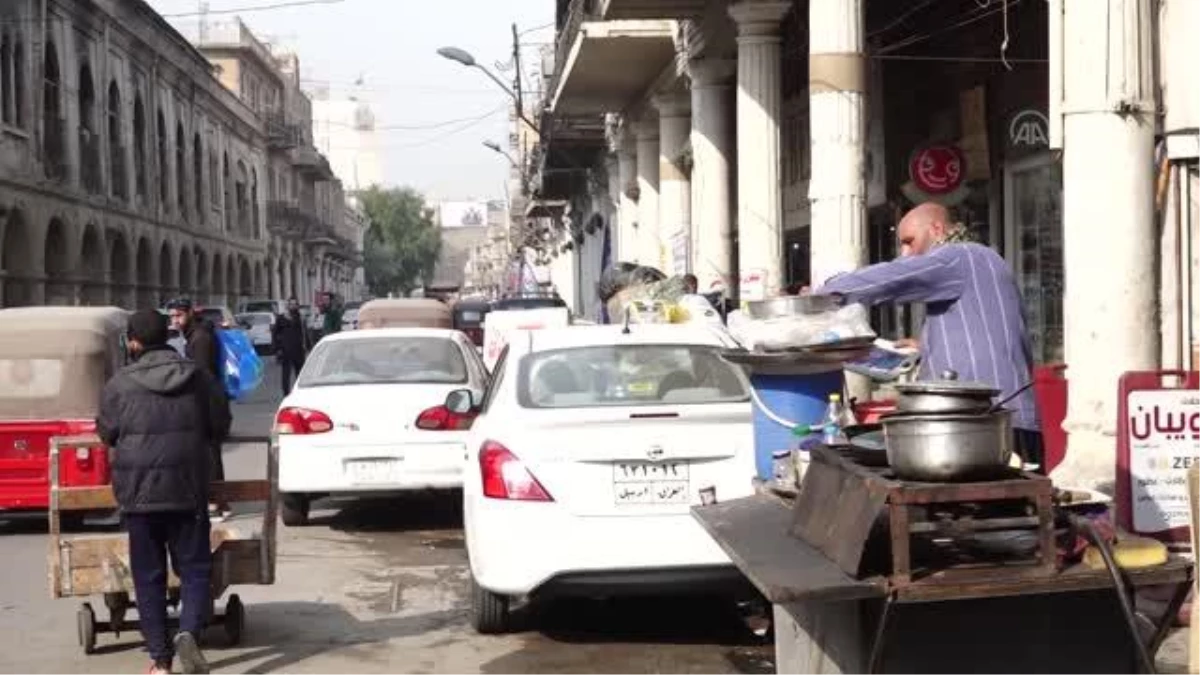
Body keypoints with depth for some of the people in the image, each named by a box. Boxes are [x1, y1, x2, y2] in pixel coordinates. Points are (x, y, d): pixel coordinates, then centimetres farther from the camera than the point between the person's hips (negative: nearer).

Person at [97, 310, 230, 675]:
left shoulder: (120, 383, -5)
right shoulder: (198, 377, 0)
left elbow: (107, 432, 4)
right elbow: (220, 426, 7)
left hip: (137, 492, 0)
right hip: (188, 490, 1)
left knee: (148, 576, 8)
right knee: (194, 569, 8)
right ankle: (188, 632, -16)